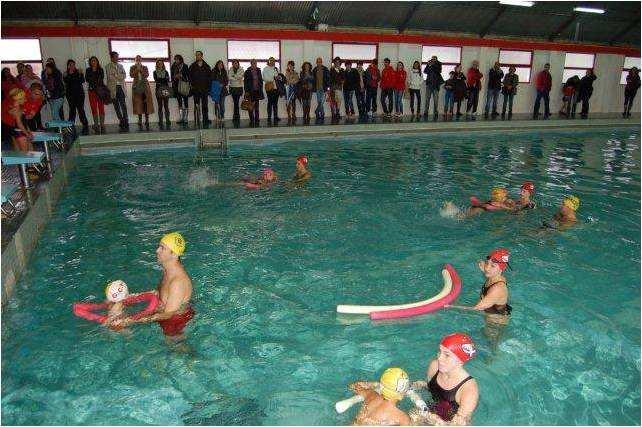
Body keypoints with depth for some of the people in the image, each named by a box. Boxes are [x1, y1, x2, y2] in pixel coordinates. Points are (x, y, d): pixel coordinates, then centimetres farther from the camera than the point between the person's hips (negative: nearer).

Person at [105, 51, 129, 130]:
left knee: (123, 104, -10)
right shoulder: (108, 66, 6)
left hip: (121, 87, 1)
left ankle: (125, 121, -12)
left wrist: (115, 75, -5)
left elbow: (124, 75, 7)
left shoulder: (121, 66, 17)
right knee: (116, 105, 1)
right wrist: (119, 77, -3)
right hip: (113, 88, -1)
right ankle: (121, 120, 7)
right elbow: (110, 77, -4)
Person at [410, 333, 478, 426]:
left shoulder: (469, 389, -28)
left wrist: (428, 417, -37)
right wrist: (422, 385, -13)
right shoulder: (434, 365, -14)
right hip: (433, 412, 4)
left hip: (449, 423, -4)